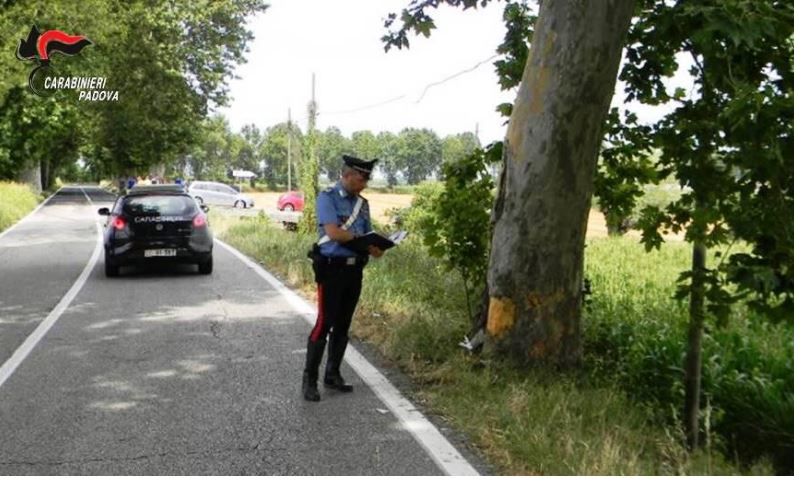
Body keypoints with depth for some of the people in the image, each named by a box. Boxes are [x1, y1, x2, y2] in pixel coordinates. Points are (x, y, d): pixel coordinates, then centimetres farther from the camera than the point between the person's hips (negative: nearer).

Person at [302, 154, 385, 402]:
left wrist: (376, 247, -9)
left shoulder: (362, 203, 14)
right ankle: (309, 379, 2)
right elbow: (333, 232, -19)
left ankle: (333, 375, 23)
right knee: (324, 324, -7)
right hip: (332, 268, -6)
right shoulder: (327, 198, -7)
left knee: (343, 325, 12)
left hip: (355, 269, 7)